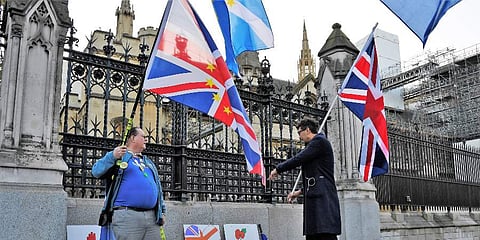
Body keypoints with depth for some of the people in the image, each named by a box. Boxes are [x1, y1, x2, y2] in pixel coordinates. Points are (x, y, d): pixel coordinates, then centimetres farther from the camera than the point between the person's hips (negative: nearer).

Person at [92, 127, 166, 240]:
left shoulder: (149, 162, 25)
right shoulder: (119, 156, 7)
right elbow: (96, 171, -6)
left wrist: (162, 211, 20)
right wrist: (112, 156, -21)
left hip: (152, 217, 6)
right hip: (127, 215, -6)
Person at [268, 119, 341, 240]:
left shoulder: (319, 141, -4)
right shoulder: (315, 144, 25)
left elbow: (298, 159, -11)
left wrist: (277, 169, 1)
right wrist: (300, 191, 27)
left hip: (323, 198, -10)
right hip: (315, 198, 10)